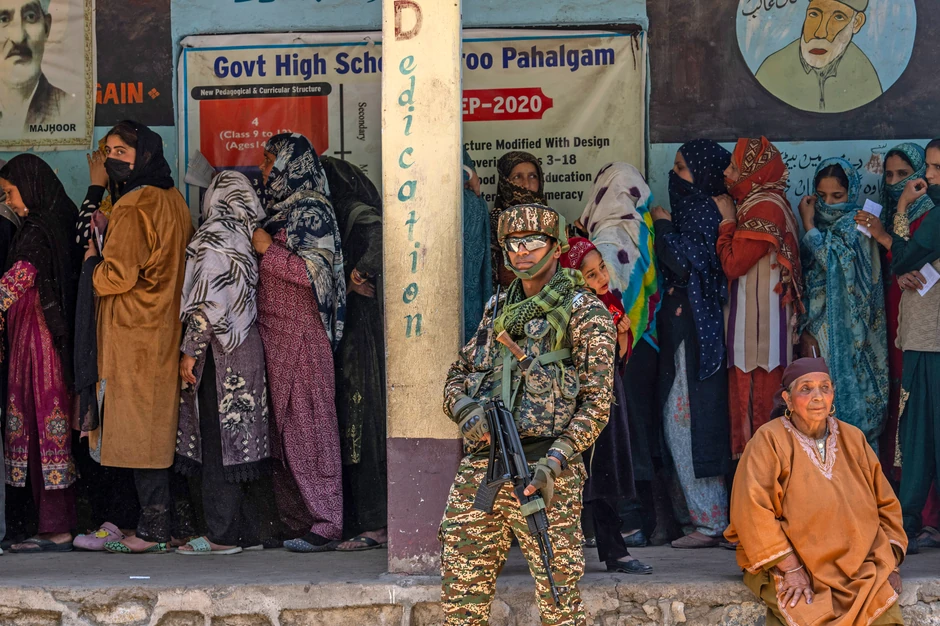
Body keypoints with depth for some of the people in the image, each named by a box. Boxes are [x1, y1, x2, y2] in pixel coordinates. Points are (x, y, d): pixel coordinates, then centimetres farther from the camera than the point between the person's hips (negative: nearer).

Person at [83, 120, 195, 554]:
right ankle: (162, 519, 16)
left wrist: (92, 261, 1)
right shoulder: (173, 201, 11)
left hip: (134, 334, -9)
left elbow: (119, 275, -19)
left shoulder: (131, 207, -16)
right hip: (165, 328, 9)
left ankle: (153, 530, -4)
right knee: (159, 427, 11)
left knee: (139, 429, -5)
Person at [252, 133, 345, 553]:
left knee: (307, 424, -6)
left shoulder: (310, 211, -10)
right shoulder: (282, 208, 16)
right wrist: (264, 248, 9)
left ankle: (324, 525, -3)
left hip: (301, 334, -9)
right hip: (277, 333, 9)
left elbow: (314, 272, -18)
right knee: (285, 425, 10)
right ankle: (293, 516, 15)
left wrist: (267, 250, -12)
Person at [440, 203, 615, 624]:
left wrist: (554, 462, -17)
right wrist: (467, 411, -3)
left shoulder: (585, 312, 3)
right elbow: (456, 377, 21)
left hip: (541, 475, -6)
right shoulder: (497, 311, 22)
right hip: (479, 469, 6)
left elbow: (596, 401, -4)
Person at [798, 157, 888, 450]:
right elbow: (806, 281, 13)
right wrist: (805, 330, 3)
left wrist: (809, 224, -8)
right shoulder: (821, 226, 13)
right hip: (817, 329, 6)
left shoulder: (855, 225, -5)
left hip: (846, 334, -6)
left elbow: (833, 260, -21)